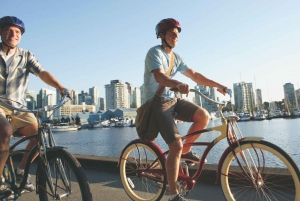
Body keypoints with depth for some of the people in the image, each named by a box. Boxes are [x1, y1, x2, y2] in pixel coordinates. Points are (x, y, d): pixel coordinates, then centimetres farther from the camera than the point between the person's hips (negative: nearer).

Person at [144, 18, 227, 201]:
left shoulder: (176, 57, 14)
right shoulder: (155, 52, -10)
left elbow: (194, 75, 10)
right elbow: (159, 77, -29)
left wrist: (217, 85, 2)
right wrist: (179, 84, -48)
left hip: (172, 100, 7)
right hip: (157, 103, -7)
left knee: (203, 116, -14)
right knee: (176, 146, -16)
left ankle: (186, 152, 8)